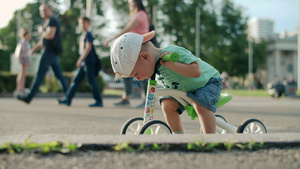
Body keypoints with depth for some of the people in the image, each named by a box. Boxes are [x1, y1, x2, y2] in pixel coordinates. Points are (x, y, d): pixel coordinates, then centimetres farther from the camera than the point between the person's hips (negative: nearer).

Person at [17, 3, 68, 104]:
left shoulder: (52, 20, -9)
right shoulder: (47, 23, 23)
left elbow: (50, 35, -24)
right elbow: (43, 40, 26)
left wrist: (43, 34, -4)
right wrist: (35, 48, 15)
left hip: (50, 51, -10)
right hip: (52, 52, 10)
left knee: (40, 74, -7)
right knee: (59, 74, 8)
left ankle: (29, 98, -4)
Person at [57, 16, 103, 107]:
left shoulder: (88, 34, -8)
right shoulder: (82, 35, 18)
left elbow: (88, 48, -16)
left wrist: (81, 60, -18)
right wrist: (80, 60, 20)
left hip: (89, 61, -9)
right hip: (84, 63, 9)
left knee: (91, 81, -6)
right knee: (76, 80, 7)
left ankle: (99, 101, 0)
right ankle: (68, 99, 10)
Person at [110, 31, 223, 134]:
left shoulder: (173, 52, -36)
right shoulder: (157, 60, -10)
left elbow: (196, 71, -47)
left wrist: (171, 64, -51)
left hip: (209, 81, -7)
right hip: (186, 88, 7)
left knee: (200, 105, -33)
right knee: (167, 104, -14)